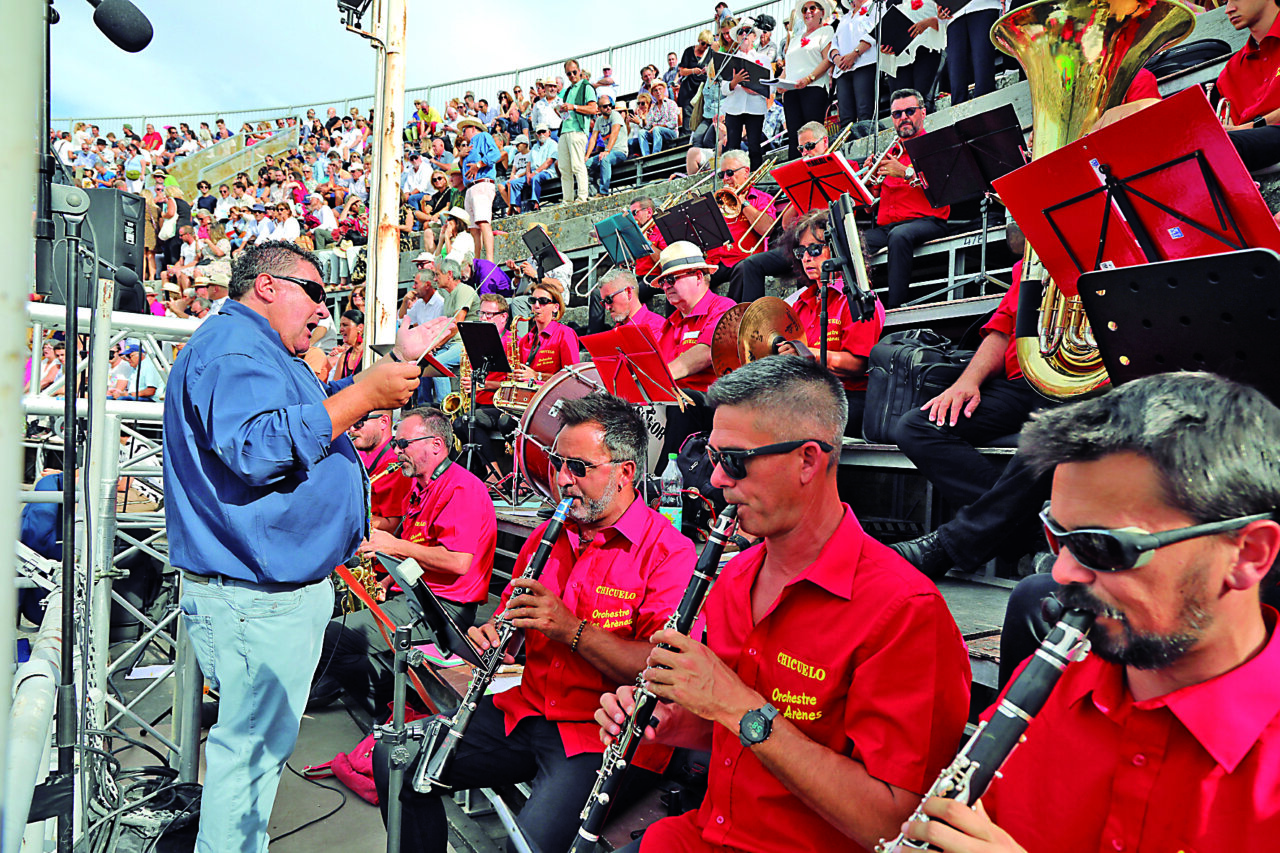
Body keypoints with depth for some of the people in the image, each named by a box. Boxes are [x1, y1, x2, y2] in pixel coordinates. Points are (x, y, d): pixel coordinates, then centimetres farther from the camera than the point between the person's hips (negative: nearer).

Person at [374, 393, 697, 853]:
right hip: (525, 710, 7)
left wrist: (572, 629, -26)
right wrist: (493, 635, -3)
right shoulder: (547, 534, 11)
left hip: (601, 734, -6)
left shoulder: (668, 552, -13)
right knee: (395, 758, -1)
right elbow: (512, 616, 21)